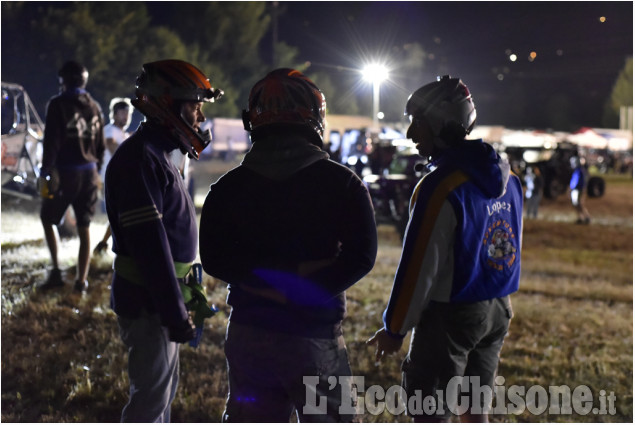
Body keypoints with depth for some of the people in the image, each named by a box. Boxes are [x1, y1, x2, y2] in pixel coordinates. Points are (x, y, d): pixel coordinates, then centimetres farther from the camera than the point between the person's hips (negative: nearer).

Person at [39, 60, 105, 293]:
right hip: (89, 173, 5)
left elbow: (51, 142, -13)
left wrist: (46, 173, -11)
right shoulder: (94, 107, 9)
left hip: (65, 171, -5)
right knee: (84, 228, 8)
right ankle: (81, 280, 9)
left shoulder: (58, 105, -9)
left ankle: (56, 271, 0)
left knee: (48, 219, 11)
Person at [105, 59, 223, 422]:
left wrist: (185, 296, 23)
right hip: (147, 303, -10)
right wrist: (175, 314, -24)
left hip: (162, 299, 10)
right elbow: (150, 246, -25)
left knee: (164, 388, 20)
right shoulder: (139, 157, -20)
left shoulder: (159, 155, 13)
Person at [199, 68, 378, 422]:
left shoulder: (229, 187, 0)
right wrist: (302, 286, -12)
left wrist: (267, 278, -8)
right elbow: (361, 257, -13)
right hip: (315, 337, -2)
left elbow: (215, 259, -7)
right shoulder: (343, 183, -5)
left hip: (249, 336, 2)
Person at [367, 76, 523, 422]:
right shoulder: (507, 179, 5)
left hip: (450, 316, -8)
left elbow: (419, 267, -18)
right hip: (497, 312, 8)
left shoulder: (440, 188, -20)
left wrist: (394, 329, -9)